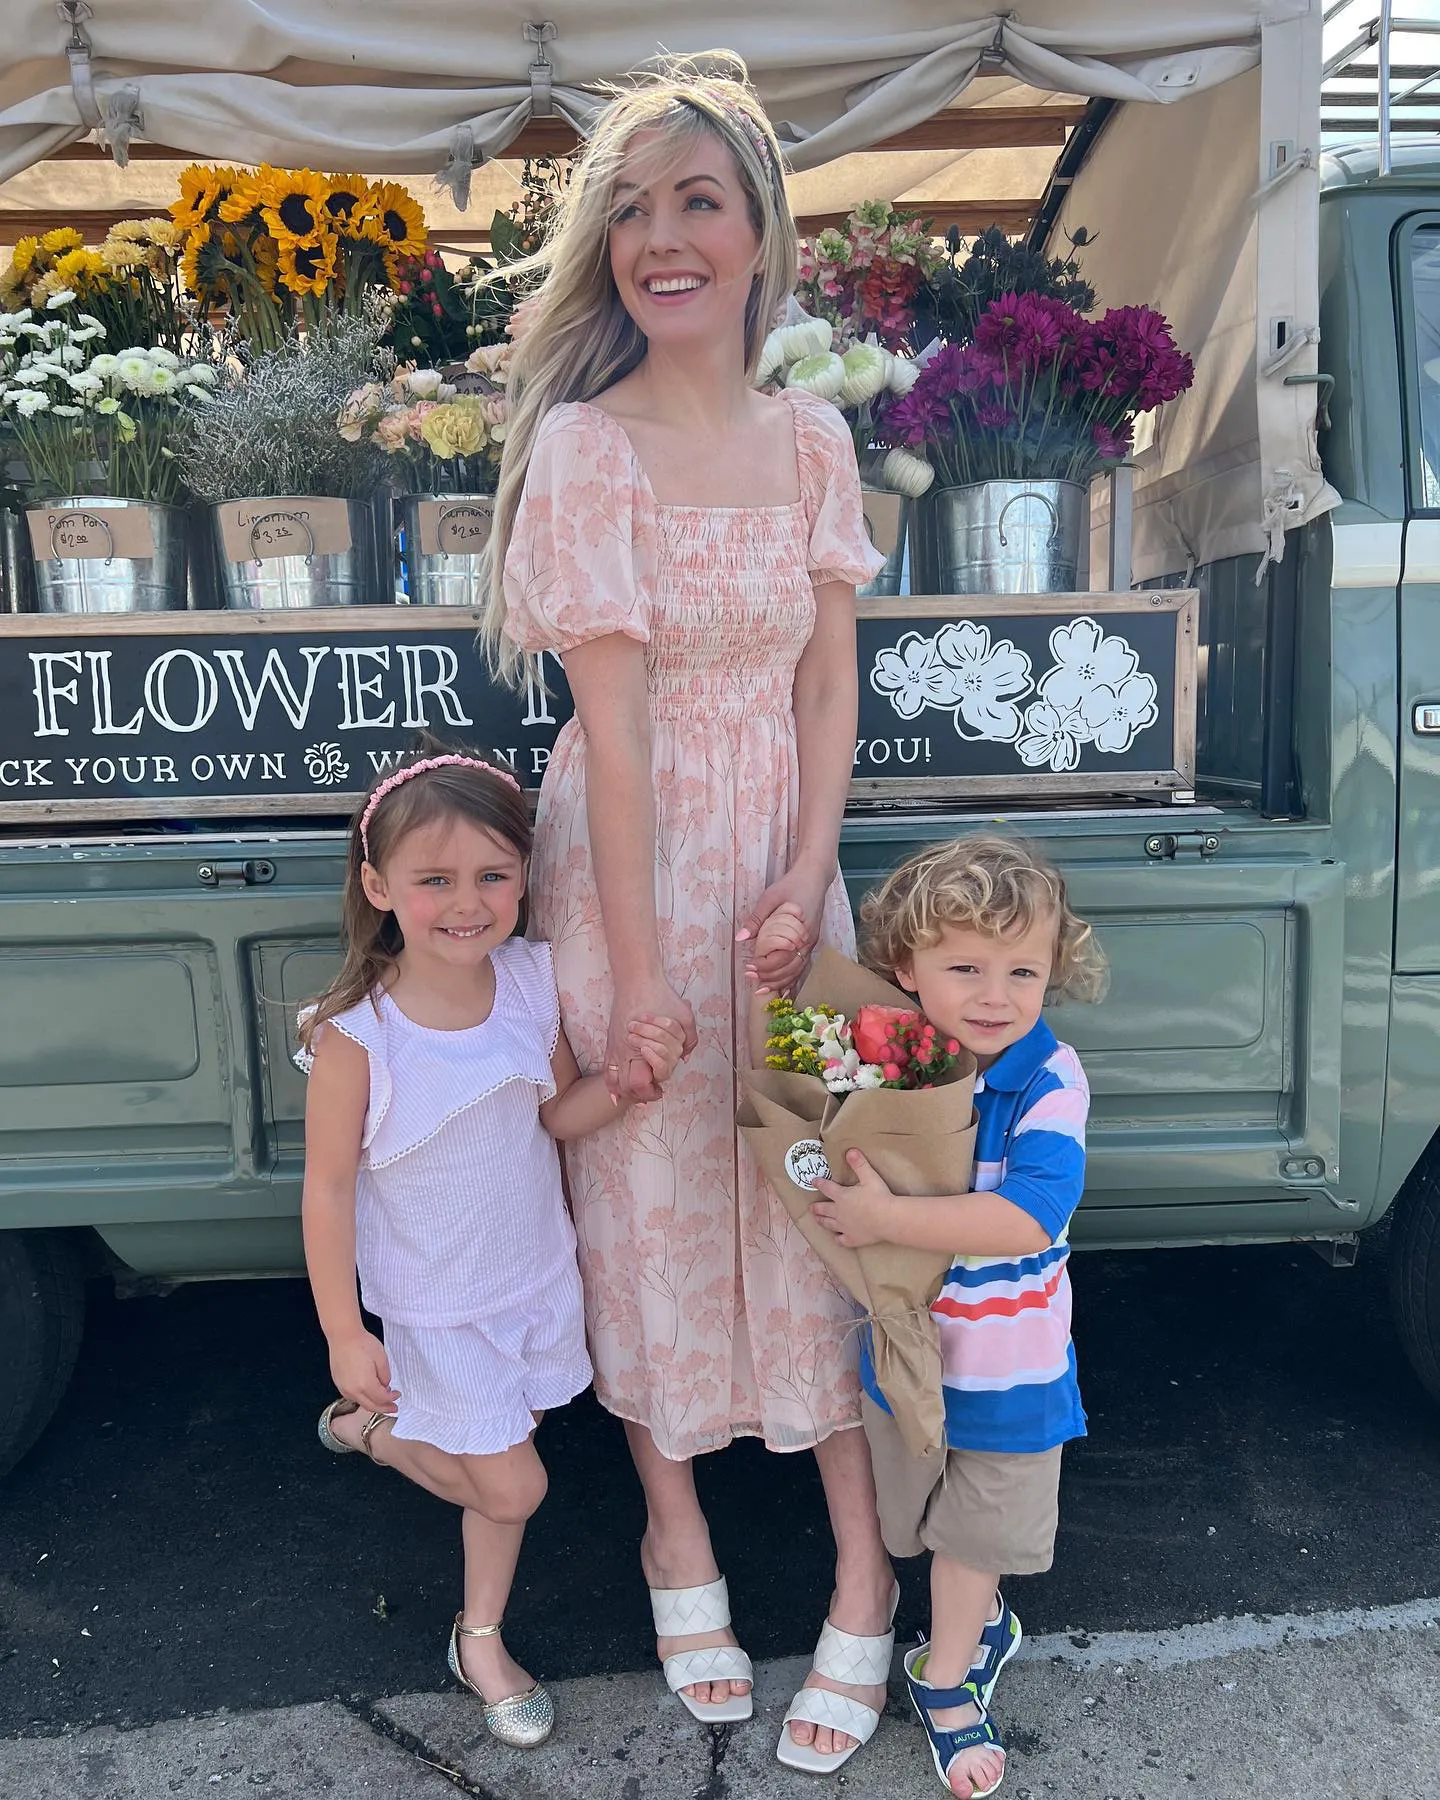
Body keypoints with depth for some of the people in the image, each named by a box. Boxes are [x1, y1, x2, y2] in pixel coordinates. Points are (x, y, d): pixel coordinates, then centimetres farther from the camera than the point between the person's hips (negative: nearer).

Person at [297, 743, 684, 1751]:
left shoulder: (534, 980, -14)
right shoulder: (356, 1035, -26)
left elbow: (556, 1113, -2)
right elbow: (329, 1188, -16)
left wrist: (635, 1077, -21)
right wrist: (344, 1336, -11)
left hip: (541, 1273, 5)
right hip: (438, 1307, -4)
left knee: (511, 1436, 19)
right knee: (511, 1487, 7)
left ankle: (377, 1431, 46)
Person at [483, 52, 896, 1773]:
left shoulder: (810, 439, 5)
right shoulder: (585, 443, -9)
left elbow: (827, 685, 2)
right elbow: (614, 716, -15)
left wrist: (808, 879, -10)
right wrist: (637, 971, -15)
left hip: (781, 851, 4)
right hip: (630, 857, -3)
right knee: (646, 1191, 10)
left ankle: (864, 1571, 22)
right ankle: (673, 1521, 33)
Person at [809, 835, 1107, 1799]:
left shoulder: (1050, 1080, -26)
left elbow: (1031, 1216, -38)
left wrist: (888, 1218, -36)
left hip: (1010, 1359, -3)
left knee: (974, 1532, 19)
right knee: (940, 1522, 25)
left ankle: (944, 1678, 44)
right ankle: (985, 1624, 54)